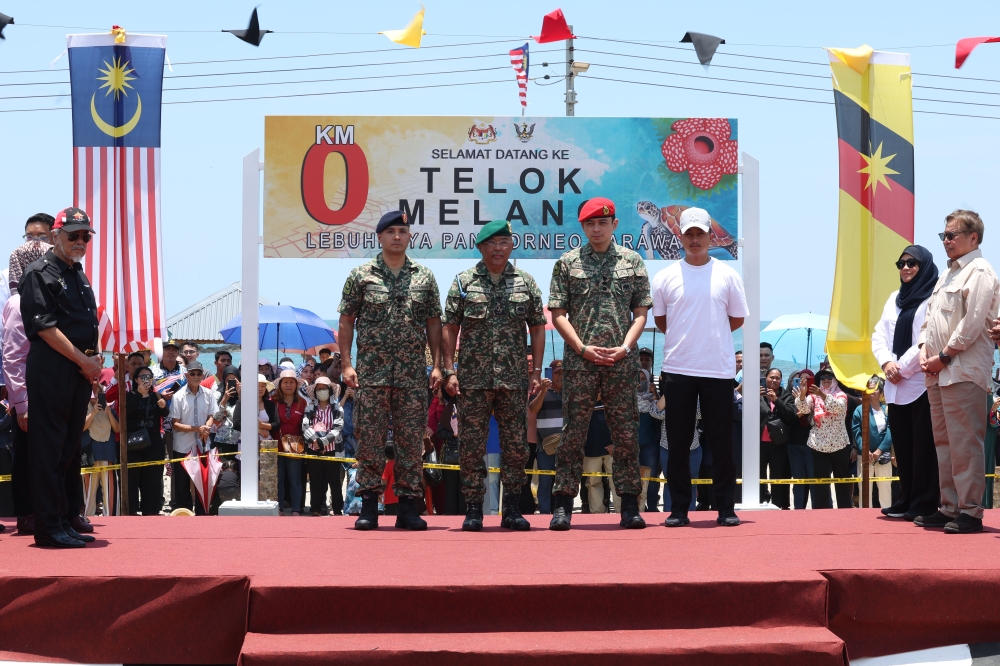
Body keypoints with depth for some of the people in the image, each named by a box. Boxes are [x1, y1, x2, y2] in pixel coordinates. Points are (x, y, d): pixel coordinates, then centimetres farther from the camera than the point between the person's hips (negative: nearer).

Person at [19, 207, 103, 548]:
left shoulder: (79, 275, 20)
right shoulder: (40, 273, -6)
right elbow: (45, 327, -14)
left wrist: (94, 360, 5)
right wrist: (85, 360, -14)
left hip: (80, 370, 8)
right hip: (51, 370, -8)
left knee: (71, 446, 11)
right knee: (49, 446, -6)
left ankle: (68, 519, 18)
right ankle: (49, 527, -5)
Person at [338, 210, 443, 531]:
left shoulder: (424, 277, 9)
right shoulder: (361, 276, 4)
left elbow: (433, 323, 11)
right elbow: (346, 321, 4)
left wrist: (437, 365, 3)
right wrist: (346, 364, -4)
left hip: (413, 374, 2)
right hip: (371, 372, -1)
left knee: (411, 439, 2)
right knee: (370, 438, -1)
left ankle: (408, 507, 8)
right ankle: (369, 506, 6)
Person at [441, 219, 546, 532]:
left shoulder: (526, 283, 8)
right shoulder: (463, 282, 4)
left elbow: (537, 328, 10)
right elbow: (450, 329, 3)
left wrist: (536, 371, 3)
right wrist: (449, 370, -5)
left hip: (514, 379, 1)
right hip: (472, 378, -1)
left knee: (515, 445, 3)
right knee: (471, 445, 0)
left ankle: (512, 509, 12)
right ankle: (473, 510, 7)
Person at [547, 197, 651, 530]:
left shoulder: (632, 261, 9)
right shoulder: (567, 263, 6)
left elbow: (641, 312, 8)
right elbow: (558, 314, 4)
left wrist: (625, 347, -7)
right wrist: (583, 347, -8)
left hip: (622, 361, 1)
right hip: (580, 361, -1)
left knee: (626, 434, 2)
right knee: (573, 432, -1)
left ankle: (629, 504, 6)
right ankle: (563, 504, 3)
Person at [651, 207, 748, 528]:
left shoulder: (727, 275, 5)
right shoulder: (665, 277, 4)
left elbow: (737, 319, 10)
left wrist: (709, 335, 7)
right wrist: (684, 337, 8)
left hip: (719, 369, 0)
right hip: (677, 370, 0)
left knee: (721, 442, 2)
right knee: (678, 442, 3)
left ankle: (726, 509, 8)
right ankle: (678, 509, 9)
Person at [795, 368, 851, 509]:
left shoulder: (840, 395, 3)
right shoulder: (814, 396, 8)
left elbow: (838, 407, -20)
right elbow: (804, 408, -10)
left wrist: (823, 395, -36)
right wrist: (802, 394, -31)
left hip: (839, 445, -1)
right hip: (819, 446, 1)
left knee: (842, 480, 6)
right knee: (820, 481, -1)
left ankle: (845, 509, 12)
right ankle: (821, 510, 1)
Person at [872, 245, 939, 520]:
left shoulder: (933, 298, -5)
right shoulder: (895, 298, 18)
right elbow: (879, 335, 13)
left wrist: (903, 368, -14)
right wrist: (886, 362, -6)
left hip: (922, 383, -7)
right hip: (895, 386, 7)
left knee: (923, 445, -6)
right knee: (902, 444, 8)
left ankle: (925, 503, -2)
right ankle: (906, 500, 15)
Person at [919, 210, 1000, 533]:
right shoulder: (948, 274, 21)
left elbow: (973, 322, -16)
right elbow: (930, 318, 23)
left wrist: (944, 356, -14)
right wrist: (924, 350, 6)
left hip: (964, 371, -9)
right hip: (938, 373, 9)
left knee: (965, 443, -10)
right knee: (944, 442, 11)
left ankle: (970, 512, -7)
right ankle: (949, 507, 17)